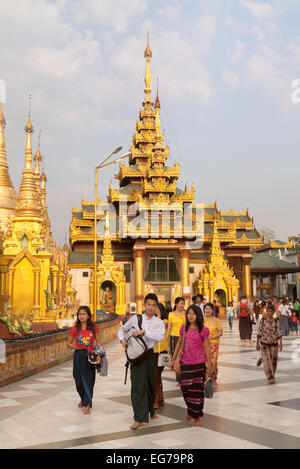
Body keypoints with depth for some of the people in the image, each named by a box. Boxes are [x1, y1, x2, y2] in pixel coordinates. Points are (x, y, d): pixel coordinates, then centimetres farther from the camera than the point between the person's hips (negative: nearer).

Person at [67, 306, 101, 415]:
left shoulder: (94, 327, -1)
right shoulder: (75, 329, 0)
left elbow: (98, 343, 3)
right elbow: (69, 343, 8)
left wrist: (99, 355, -9)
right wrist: (76, 347, -11)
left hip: (90, 356, -1)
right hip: (78, 356, 1)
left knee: (89, 380, -2)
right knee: (79, 380, 7)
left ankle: (87, 405, 8)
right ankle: (83, 399, 35)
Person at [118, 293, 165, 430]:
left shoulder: (159, 322, 2)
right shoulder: (135, 318, 4)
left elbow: (160, 337, -17)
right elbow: (122, 329, 14)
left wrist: (144, 331, -22)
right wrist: (122, 339, -6)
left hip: (149, 354, 2)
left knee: (150, 384, 14)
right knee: (138, 384, -9)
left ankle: (150, 410, 39)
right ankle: (139, 419, -10)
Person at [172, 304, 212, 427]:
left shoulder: (203, 330, -7)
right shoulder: (184, 327, 3)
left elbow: (207, 348, -2)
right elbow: (179, 343, 14)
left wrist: (209, 366, -1)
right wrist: (174, 358, 15)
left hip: (199, 364, -3)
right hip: (185, 363, 3)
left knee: (197, 390, 3)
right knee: (185, 388, 3)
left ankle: (196, 417, 16)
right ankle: (190, 410, 30)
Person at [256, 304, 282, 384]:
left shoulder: (276, 321, -4)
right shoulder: (262, 321, -7)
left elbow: (279, 333, -6)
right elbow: (259, 333, -2)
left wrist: (281, 344, -15)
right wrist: (257, 344, -2)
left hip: (274, 344, 2)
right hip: (264, 344, -2)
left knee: (273, 361, 13)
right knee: (267, 361, -14)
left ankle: (272, 375, 38)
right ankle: (270, 378, -13)